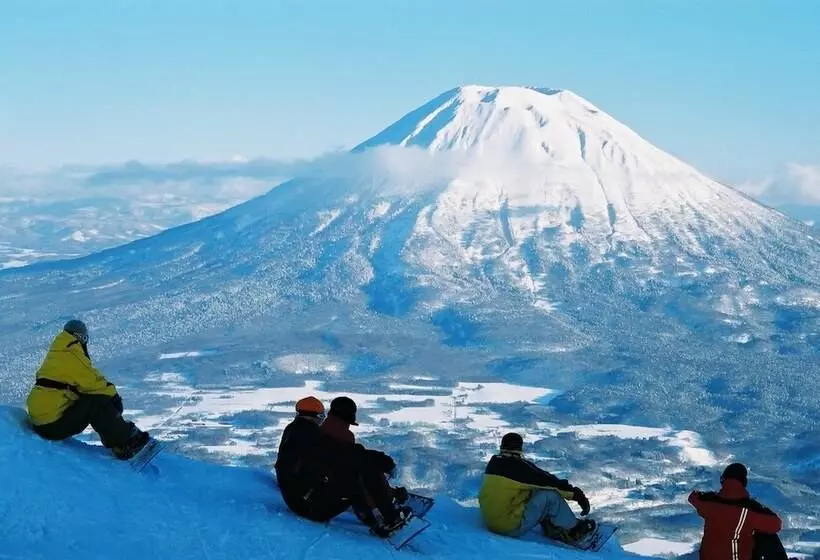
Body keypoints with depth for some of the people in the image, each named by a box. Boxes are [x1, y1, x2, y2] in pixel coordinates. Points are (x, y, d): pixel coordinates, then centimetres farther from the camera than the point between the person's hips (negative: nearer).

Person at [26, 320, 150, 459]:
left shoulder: (53, 357, 18)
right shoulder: (73, 356, -11)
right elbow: (94, 382, -10)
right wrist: (112, 393, 8)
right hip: (54, 425, -10)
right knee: (99, 403, -11)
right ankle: (129, 443, -12)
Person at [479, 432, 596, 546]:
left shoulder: (492, 464, 8)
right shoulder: (519, 466, -14)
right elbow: (548, 481, -11)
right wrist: (575, 493, -4)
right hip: (512, 527, -8)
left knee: (535, 491, 20)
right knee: (549, 494, -8)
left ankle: (554, 531, 20)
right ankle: (573, 532, 4)